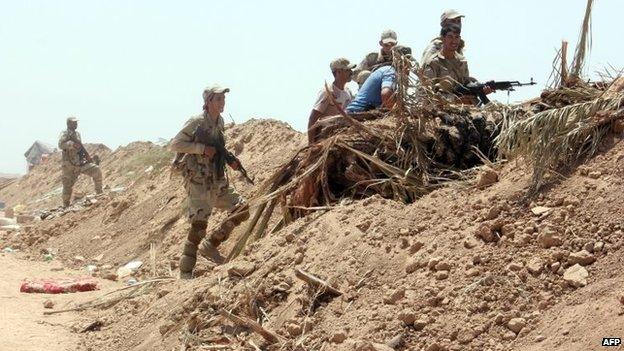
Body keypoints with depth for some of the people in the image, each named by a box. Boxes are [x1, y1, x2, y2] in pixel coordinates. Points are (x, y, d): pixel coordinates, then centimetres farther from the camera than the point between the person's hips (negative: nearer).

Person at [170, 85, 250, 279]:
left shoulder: (220, 122, 10)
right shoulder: (196, 122, -12)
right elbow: (175, 144, -12)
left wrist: (230, 159, 5)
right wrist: (202, 148, -20)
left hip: (218, 181, 8)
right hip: (198, 181, -8)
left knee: (242, 209, 2)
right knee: (199, 223, -12)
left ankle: (210, 245, 13)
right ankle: (185, 271, -1)